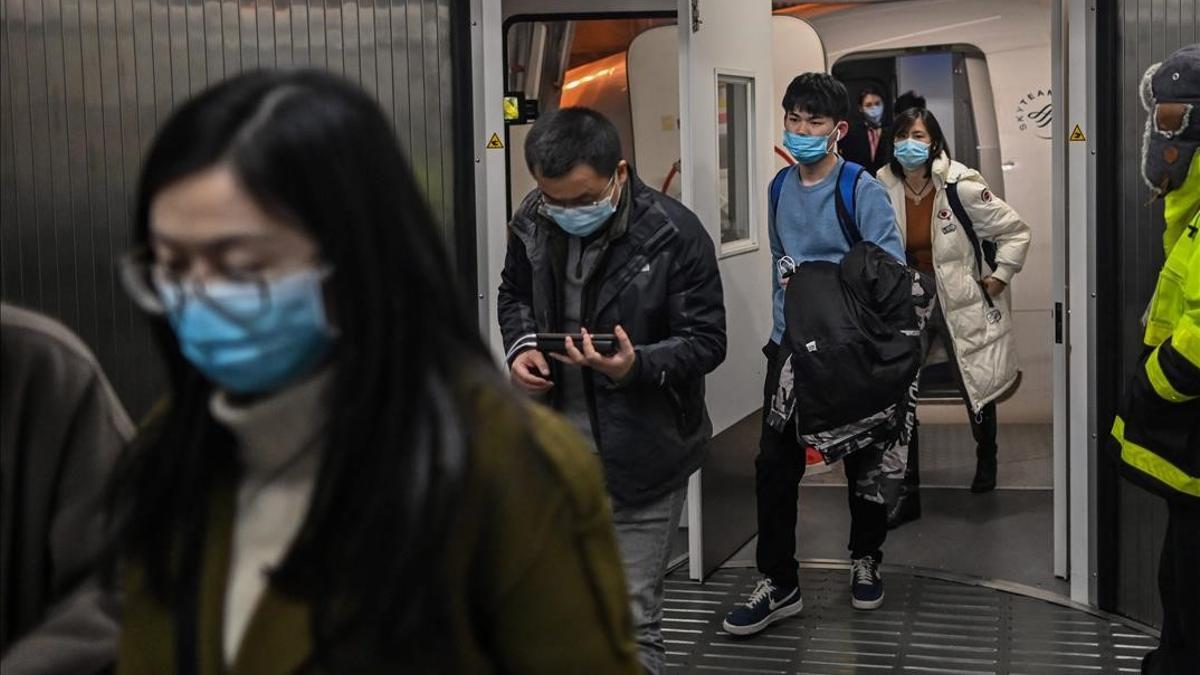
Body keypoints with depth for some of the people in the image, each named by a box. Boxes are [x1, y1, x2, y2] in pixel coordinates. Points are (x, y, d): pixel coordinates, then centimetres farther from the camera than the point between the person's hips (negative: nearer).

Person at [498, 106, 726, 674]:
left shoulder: (676, 235, -17)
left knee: (631, 623, 0)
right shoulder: (531, 223, -1)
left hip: (641, 455, -5)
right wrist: (521, 345, -5)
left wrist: (637, 366, -31)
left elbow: (706, 340, -12)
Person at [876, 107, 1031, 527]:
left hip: (961, 303, -2)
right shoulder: (884, 190, -7)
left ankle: (986, 463, 45)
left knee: (977, 391, 15)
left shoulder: (961, 188, -17)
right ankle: (908, 492, 4)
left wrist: (1000, 275, -9)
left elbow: (1015, 231, -6)